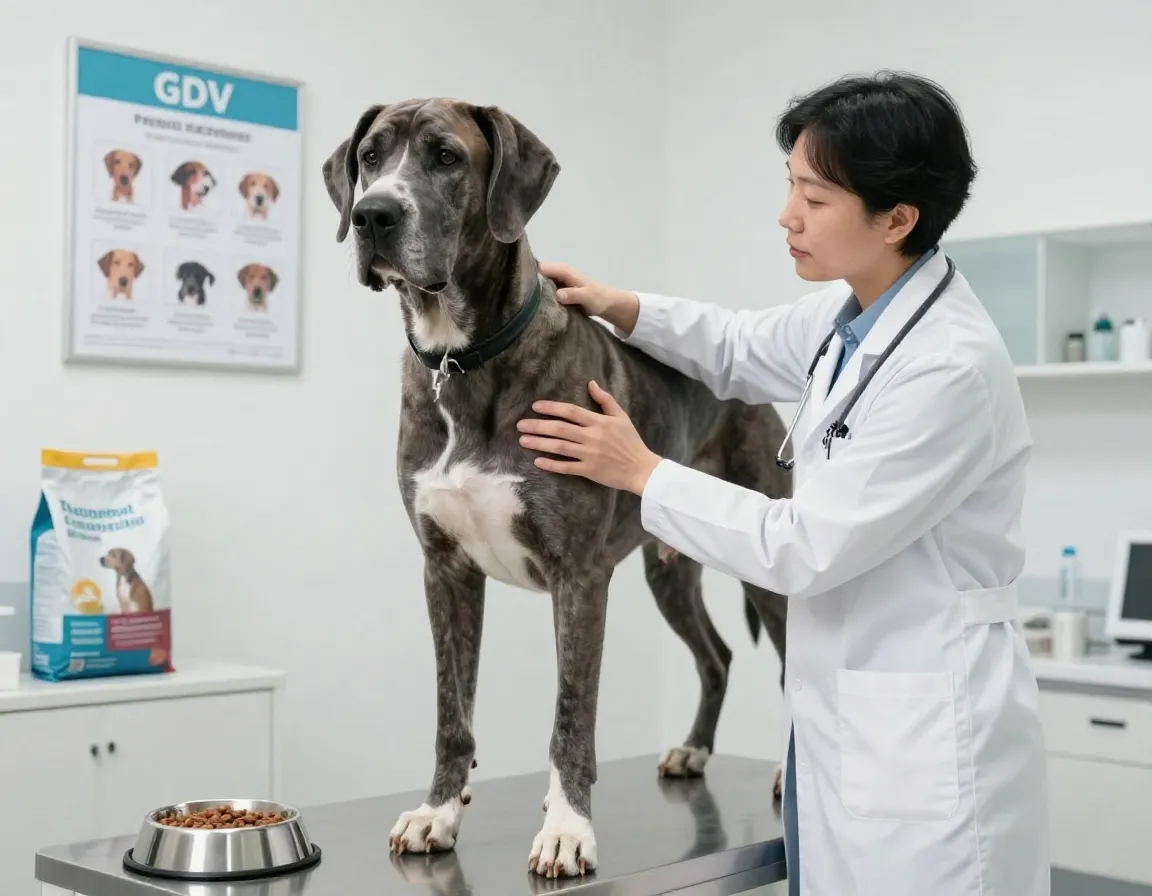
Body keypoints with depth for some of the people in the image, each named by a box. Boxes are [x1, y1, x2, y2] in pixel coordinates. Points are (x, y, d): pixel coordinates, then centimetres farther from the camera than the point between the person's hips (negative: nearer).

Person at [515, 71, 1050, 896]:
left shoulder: (951, 368, -23)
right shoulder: (851, 311, 2)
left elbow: (805, 549, -20)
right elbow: (743, 351, 23)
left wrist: (642, 473, -11)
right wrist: (622, 308, 7)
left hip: (928, 742, -8)